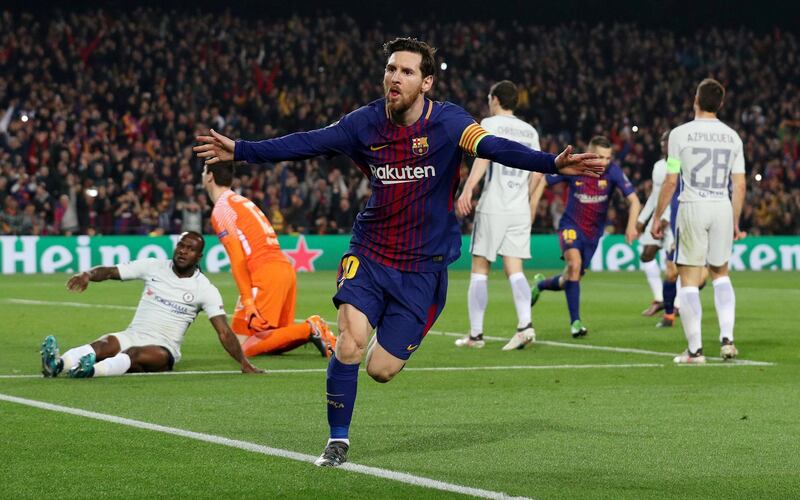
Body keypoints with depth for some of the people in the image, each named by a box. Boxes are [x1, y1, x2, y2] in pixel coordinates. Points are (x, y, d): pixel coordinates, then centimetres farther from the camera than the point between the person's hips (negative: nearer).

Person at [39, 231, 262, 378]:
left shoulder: (204, 289, 0)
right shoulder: (153, 267, 7)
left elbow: (224, 332, -3)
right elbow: (111, 271, 4)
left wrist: (244, 362, -12)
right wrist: (88, 274, -18)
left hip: (163, 349, -2)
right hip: (132, 336, 2)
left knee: (135, 353, -37)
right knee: (105, 345, -32)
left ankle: (93, 370, -68)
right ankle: (58, 363, -61)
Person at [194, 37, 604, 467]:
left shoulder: (446, 122, -12)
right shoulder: (366, 122, -3)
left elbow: (496, 148, -26)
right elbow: (307, 144, 4)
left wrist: (552, 163, -42)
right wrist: (240, 150, 1)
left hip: (423, 267, -2)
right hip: (369, 253, 2)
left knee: (381, 370, -1)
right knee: (351, 340, -20)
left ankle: (392, 344, 38)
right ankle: (337, 441, -1)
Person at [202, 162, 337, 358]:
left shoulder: (221, 209, -1)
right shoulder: (242, 201, 26)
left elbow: (237, 259, -10)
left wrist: (247, 301, -14)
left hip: (266, 273, -9)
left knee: (242, 346, -9)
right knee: (273, 342, 17)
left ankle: (309, 330, -21)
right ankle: (315, 329, -7)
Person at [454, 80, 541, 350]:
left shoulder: (490, 123, -1)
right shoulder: (530, 130, 15)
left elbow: (484, 156, -18)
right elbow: (537, 171, 17)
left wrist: (467, 189, -26)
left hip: (493, 208, -5)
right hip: (520, 210, 5)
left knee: (479, 270, 3)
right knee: (514, 269, 3)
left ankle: (475, 334, 3)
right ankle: (525, 325, -17)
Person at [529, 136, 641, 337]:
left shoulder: (613, 171, -15)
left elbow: (633, 200, -16)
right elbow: (542, 181, -3)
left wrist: (631, 225, -33)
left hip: (593, 232, 3)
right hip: (571, 225, -3)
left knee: (572, 279, 11)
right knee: (574, 263, -29)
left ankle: (540, 284, 45)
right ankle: (575, 322, -24)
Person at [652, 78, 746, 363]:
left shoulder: (680, 134, -3)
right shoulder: (732, 137, 7)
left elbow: (670, 182, -4)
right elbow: (740, 185, 7)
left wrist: (657, 218, 4)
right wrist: (735, 222, 17)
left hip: (692, 208, -3)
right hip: (723, 208, 3)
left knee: (689, 279, 2)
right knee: (720, 274, 19)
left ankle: (695, 350, -1)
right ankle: (727, 338, 6)